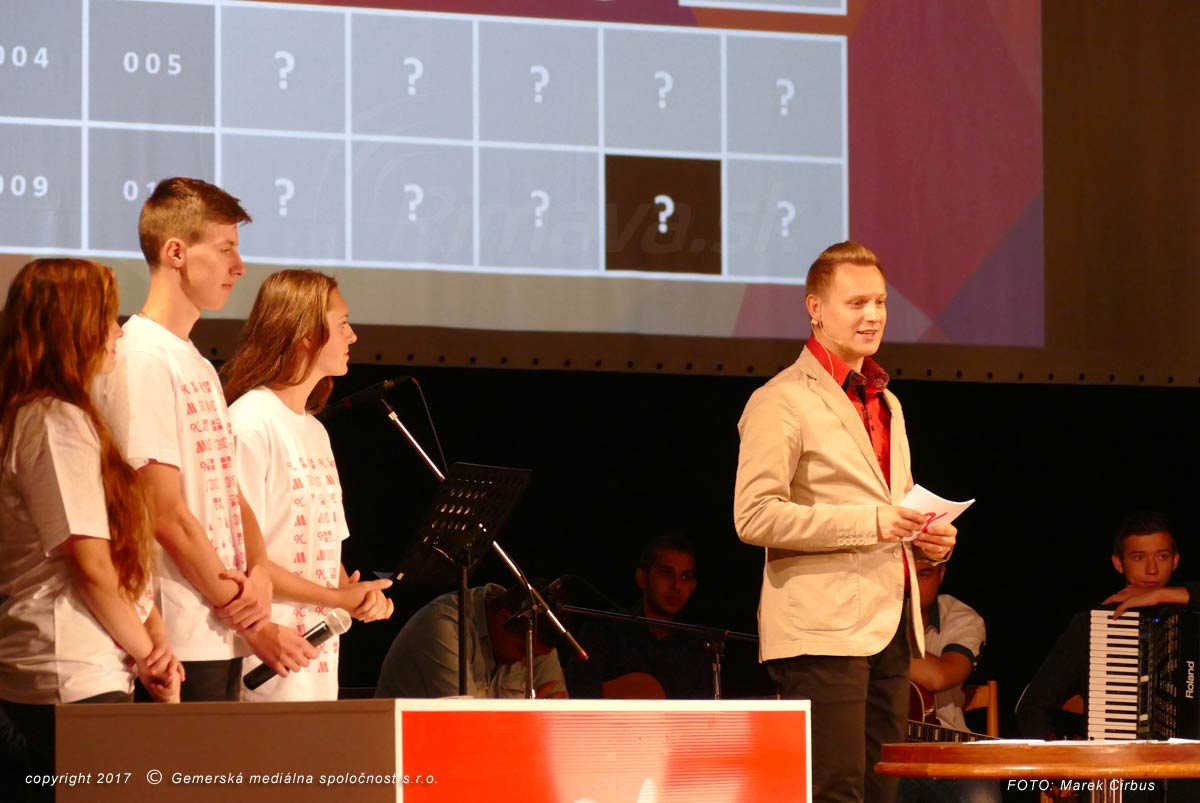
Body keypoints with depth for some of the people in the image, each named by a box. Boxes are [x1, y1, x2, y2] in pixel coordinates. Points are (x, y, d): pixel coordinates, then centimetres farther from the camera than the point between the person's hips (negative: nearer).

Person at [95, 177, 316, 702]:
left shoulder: (198, 365, 19)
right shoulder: (142, 358, -11)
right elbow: (166, 513, -15)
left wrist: (258, 577, -4)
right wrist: (252, 624, -12)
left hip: (224, 638, 9)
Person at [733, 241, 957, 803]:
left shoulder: (885, 403, 23)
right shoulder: (782, 402, -6)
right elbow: (754, 516, -16)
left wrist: (927, 538, 10)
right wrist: (869, 522, -20)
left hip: (889, 624, 9)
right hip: (824, 630, -9)